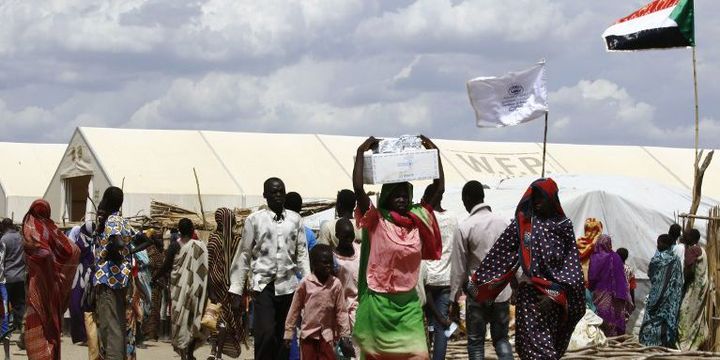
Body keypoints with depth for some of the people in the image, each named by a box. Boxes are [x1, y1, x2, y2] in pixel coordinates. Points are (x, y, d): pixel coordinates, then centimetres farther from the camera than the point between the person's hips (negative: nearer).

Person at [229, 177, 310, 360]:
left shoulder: (295, 219, 8)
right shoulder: (254, 220, 1)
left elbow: (302, 254, 9)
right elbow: (243, 255, 2)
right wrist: (236, 291, -1)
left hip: (288, 285, 3)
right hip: (263, 285, -3)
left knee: (284, 337, 6)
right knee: (265, 334, -16)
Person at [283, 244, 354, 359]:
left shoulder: (336, 284, -4)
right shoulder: (305, 283, -6)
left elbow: (341, 311, 1)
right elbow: (295, 309, 1)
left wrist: (344, 335, 0)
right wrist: (289, 332, 2)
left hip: (327, 335, 1)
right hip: (308, 333, 0)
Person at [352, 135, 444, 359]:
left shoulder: (417, 220, 5)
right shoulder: (376, 222, -6)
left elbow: (439, 189, 8)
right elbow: (358, 188, -18)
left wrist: (435, 153, 5)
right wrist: (361, 152, -13)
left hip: (409, 301, 3)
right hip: (378, 301, -3)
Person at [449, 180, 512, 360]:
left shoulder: (465, 228, -11)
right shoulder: (503, 223, 1)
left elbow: (459, 268, -8)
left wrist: (454, 299, 1)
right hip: (502, 291, 3)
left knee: (476, 342, 7)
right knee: (501, 339, 13)